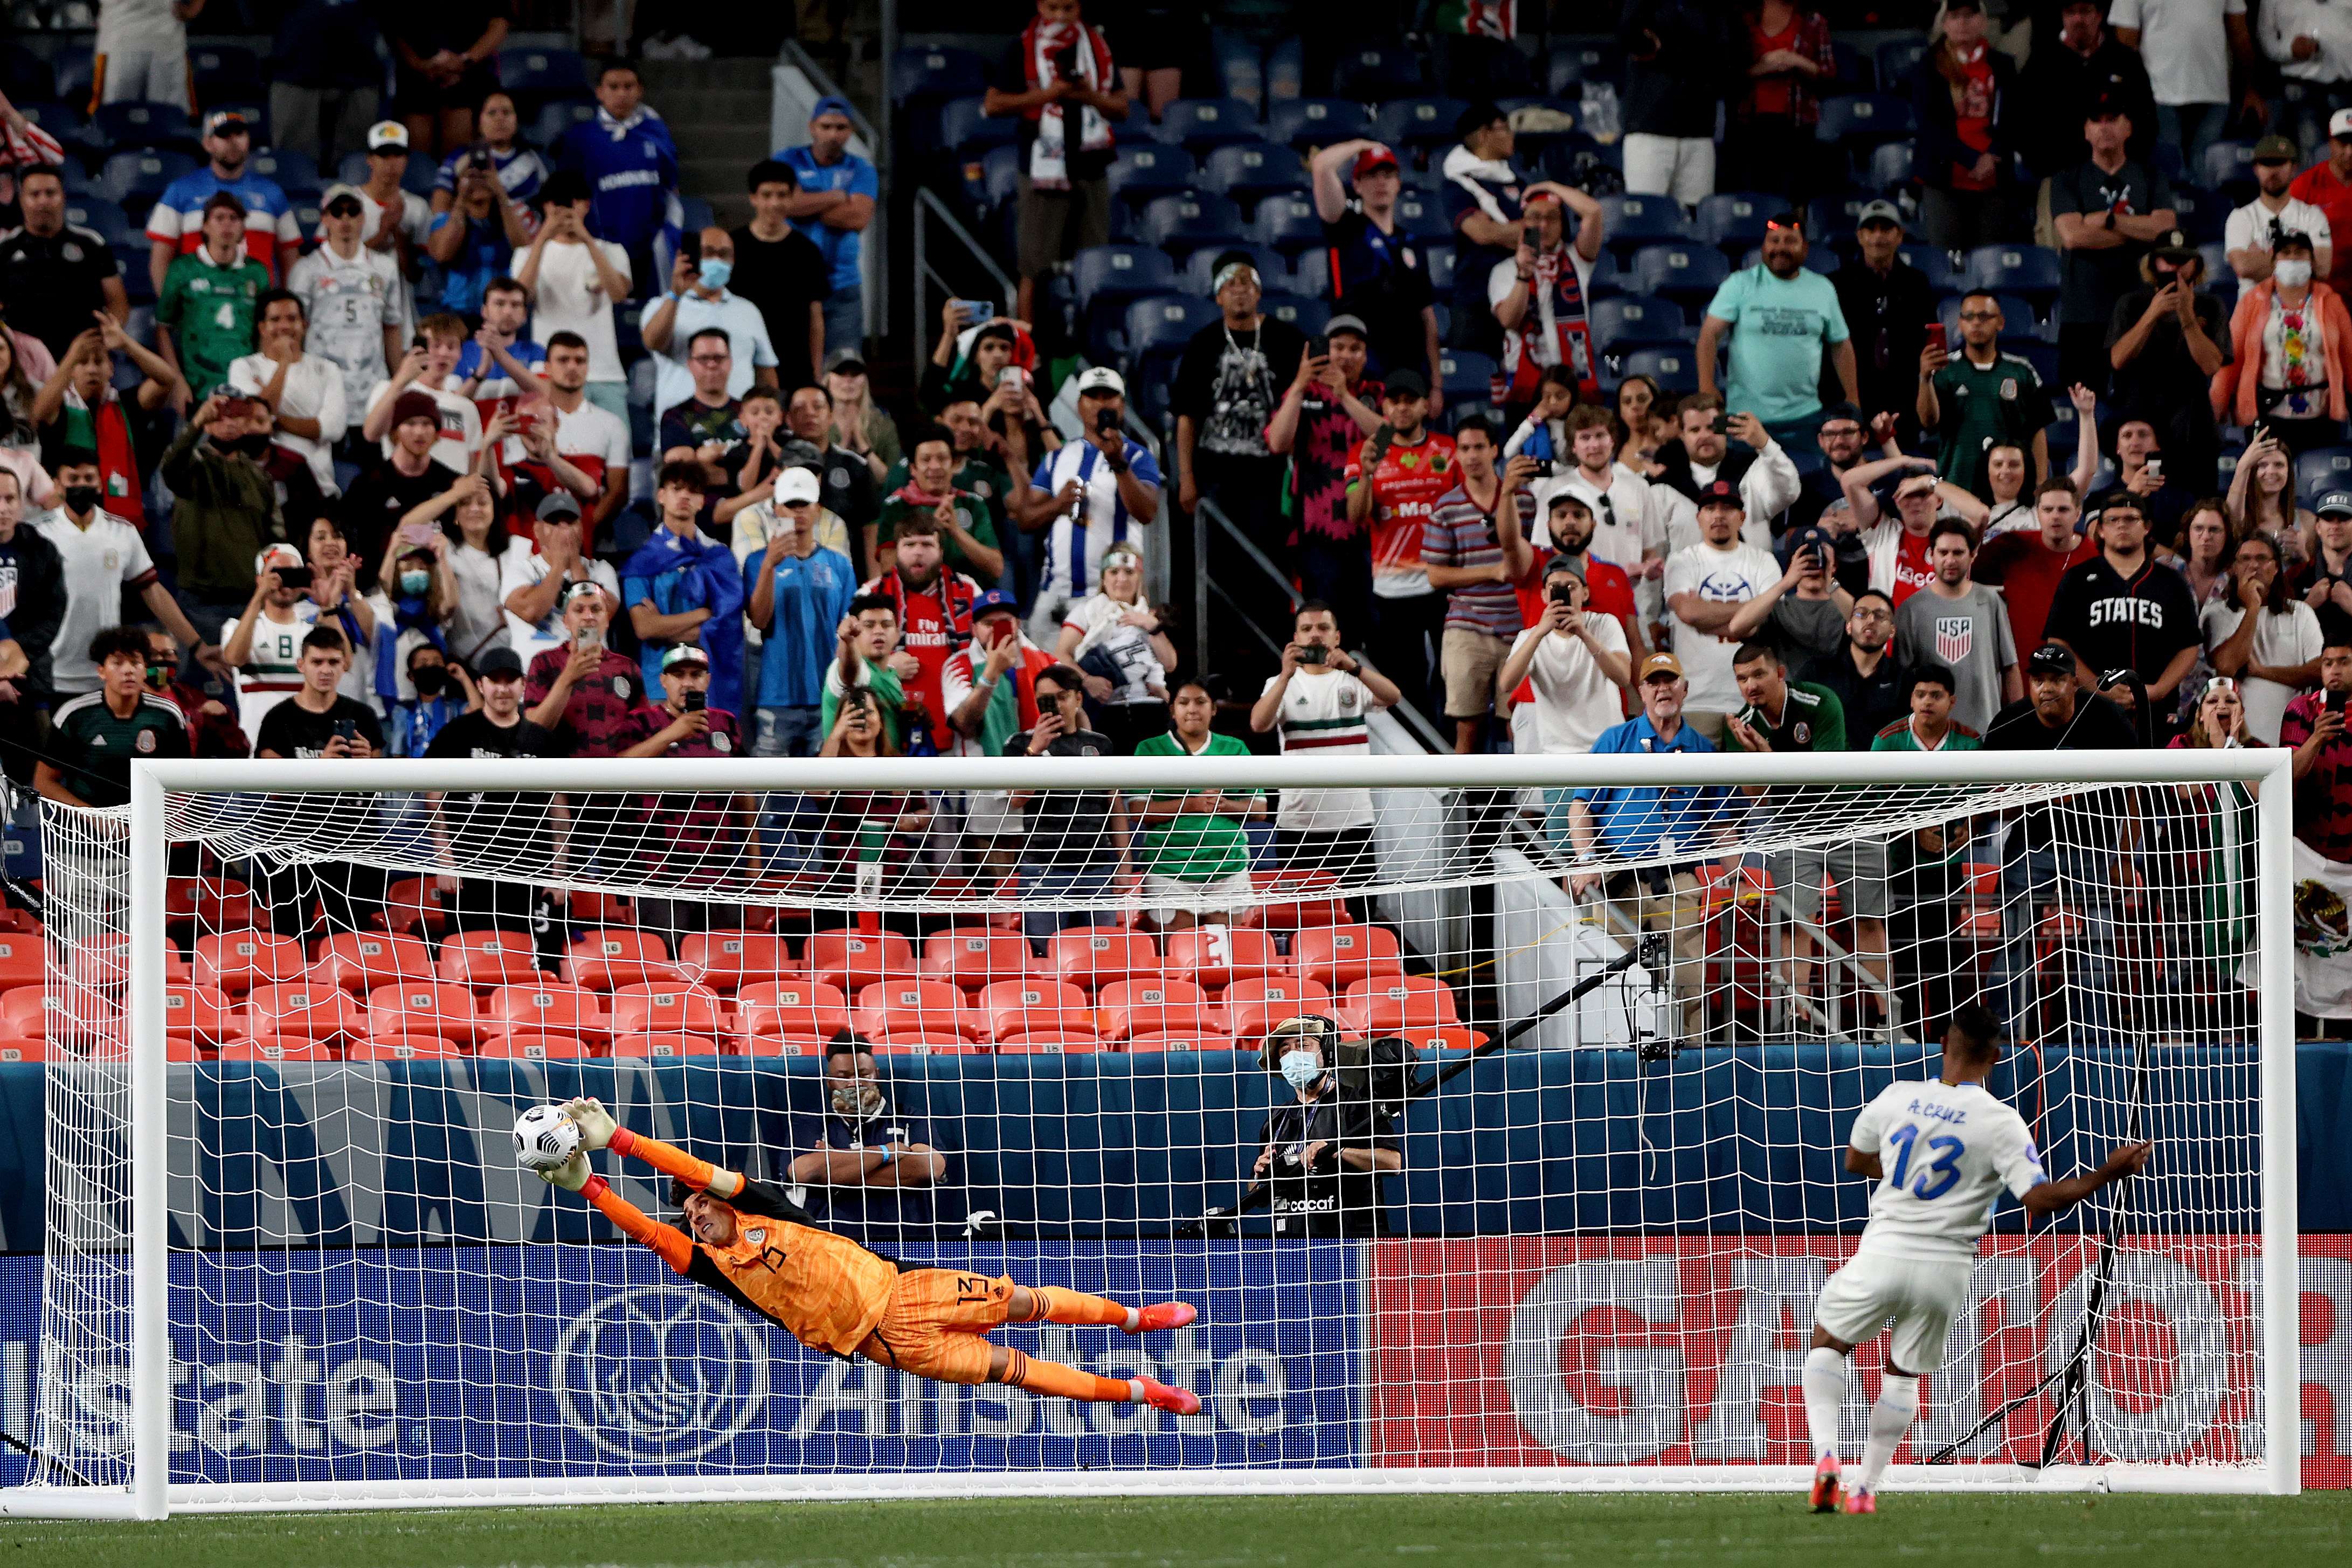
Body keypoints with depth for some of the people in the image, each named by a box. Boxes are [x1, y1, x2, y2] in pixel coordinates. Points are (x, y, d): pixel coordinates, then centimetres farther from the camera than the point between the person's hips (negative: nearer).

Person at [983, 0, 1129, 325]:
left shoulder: (1098, 46, 11)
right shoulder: (1022, 49, 1)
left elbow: (1122, 108, 13)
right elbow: (993, 104, -3)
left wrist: (1091, 96, -7)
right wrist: (1045, 95, -13)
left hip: (1091, 171, 3)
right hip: (1043, 171, -3)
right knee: (1035, 267, -5)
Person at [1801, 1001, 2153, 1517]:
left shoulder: (1897, 1098, 0)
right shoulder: (2000, 1123, -10)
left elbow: (1855, 1160, 18)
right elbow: (2041, 1199, -16)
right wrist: (2107, 1174, -10)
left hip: (1883, 1256, 0)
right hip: (1946, 1270, 0)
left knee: (1827, 1344, 21)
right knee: (1903, 1373, 21)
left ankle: (1825, 1456, -1)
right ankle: (1865, 1488, 17)